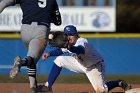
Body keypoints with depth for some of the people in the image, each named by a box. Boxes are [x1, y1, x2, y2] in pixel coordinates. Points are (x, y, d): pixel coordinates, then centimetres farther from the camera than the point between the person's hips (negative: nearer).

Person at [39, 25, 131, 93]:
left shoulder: (82, 42, -33)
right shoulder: (67, 43, -9)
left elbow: (79, 50, -57)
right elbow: (60, 50, 9)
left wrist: (69, 47, -77)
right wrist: (49, 53, -9)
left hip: (95, 66, -8)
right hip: (80, 64, 8)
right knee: (59, 60, -7)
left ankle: (119, 83, 3)